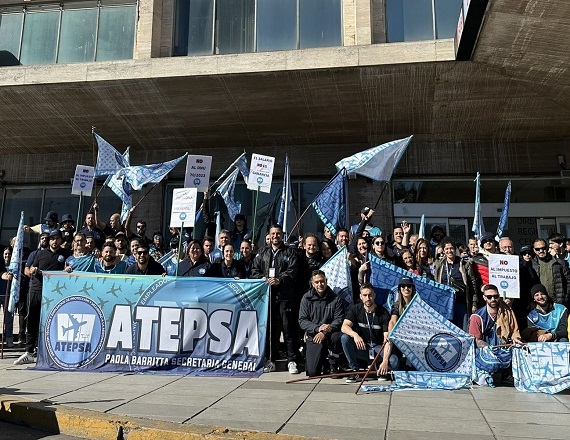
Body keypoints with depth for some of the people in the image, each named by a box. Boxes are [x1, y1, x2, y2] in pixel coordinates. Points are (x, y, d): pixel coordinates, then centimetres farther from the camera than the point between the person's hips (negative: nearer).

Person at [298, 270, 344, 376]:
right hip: (313, 336, 0)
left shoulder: (335, 298, -2)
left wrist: (325, 332, -24)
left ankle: (333, 366, -9)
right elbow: (302, 321, -4)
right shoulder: (307, 298, 0)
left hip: (329, 333, 0)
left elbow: (339, 320, -9)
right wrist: (317, 328, -20)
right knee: (312, 372, -12)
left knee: (336, 336, -37)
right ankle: (324, 364, 26)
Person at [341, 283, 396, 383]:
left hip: (378, 347, -1)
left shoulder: (383, 313, -11)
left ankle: (381, 370, 6)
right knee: (344, 338, -27)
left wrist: (385, 360, -33)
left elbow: (387, 340, -18)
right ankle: (354, 370, -14)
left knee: (393, 361, -31)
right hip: (361, 347, 1)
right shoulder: (355, 309, -5)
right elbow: (344, 327, -19)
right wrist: (355, 335, -42)